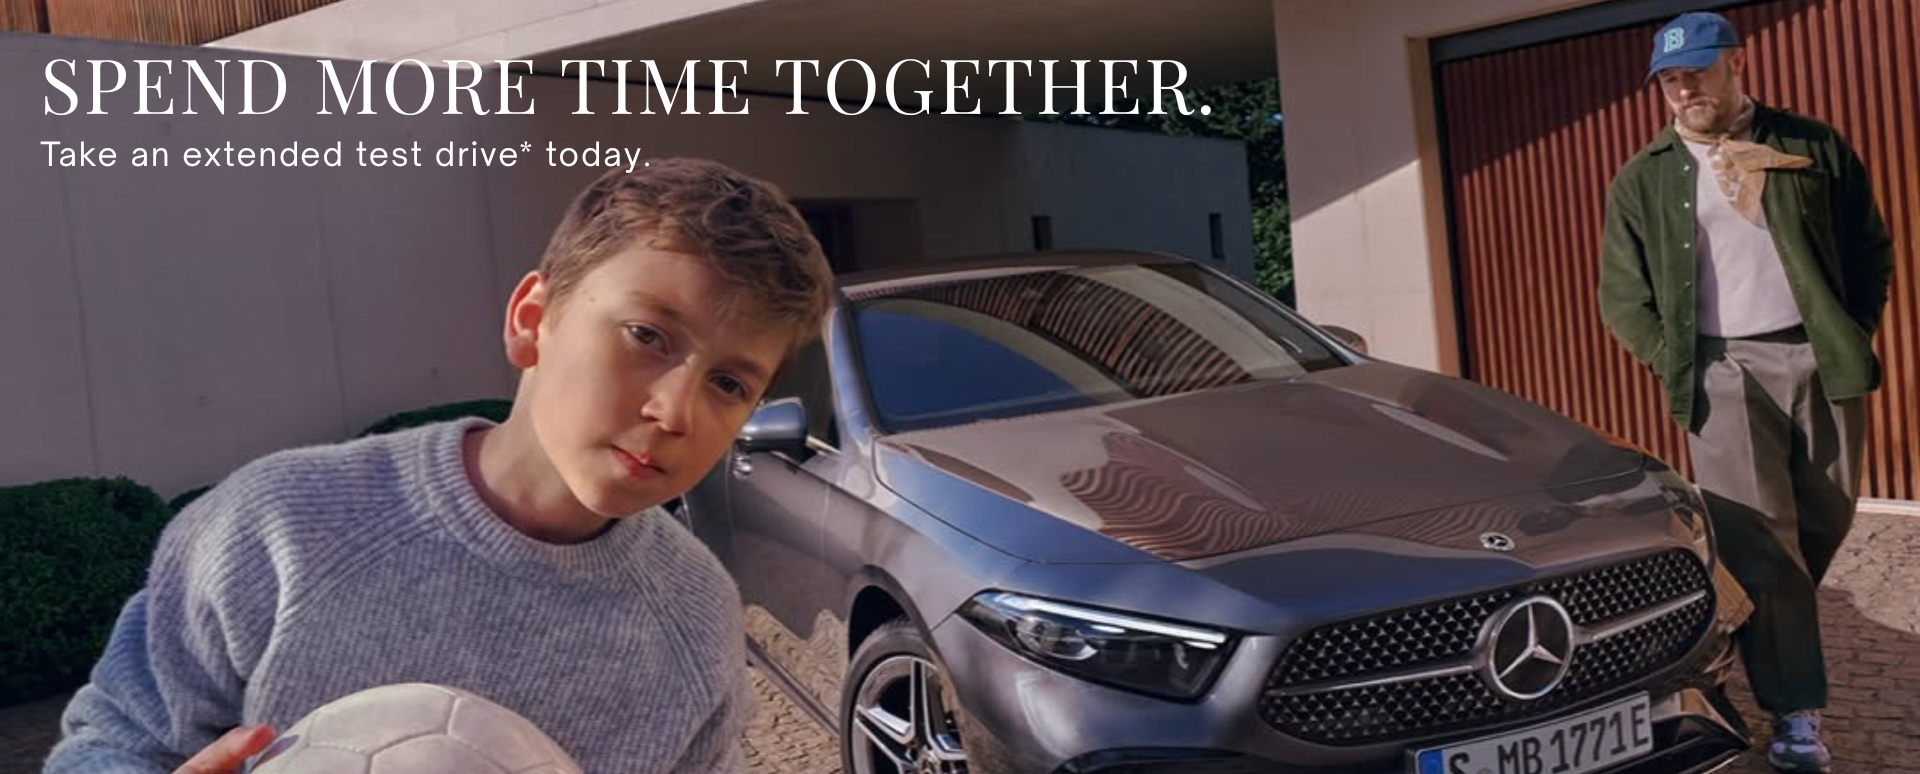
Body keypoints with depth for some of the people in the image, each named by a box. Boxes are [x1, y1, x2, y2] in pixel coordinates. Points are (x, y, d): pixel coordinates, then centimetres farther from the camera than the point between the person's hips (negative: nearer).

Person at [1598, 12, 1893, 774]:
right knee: (1760, 542, -5)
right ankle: (1796, 710, 3)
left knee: (1824, 523, 12)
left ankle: (1761, 638, 37)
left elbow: (1871, 248, 10)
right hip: (1724, 371, -2)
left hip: (1818, 359, 2)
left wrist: (1852, 336, 0)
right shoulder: (1643, 179, 4)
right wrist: (1676, 366, -4)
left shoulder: (1812, 147, 6)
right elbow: (1622, 296, 5)